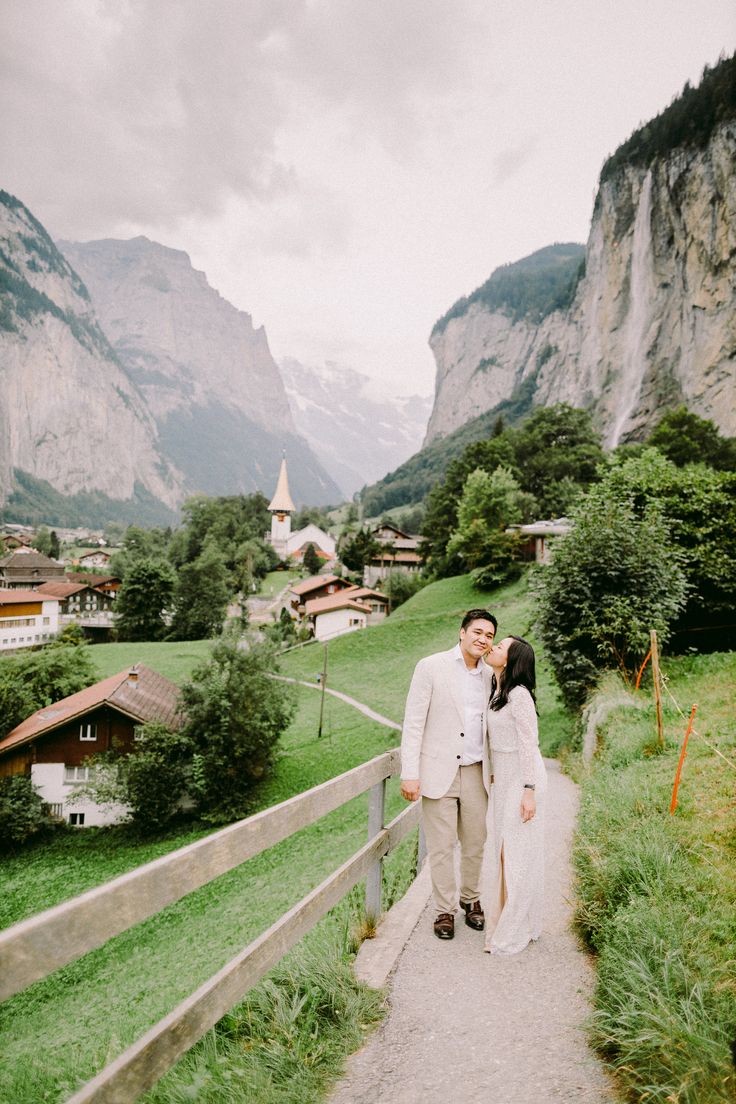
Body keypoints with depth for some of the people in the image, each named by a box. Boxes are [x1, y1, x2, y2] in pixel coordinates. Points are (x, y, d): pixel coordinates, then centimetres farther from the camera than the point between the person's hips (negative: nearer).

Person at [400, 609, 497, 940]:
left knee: (475, 843, 13)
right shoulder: (431, 667, -8)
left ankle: (471, 899, 35)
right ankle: (445, 909, 22)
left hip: (475, 773, 4)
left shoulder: (490, 675, 6)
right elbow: (413, 722, -9)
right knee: (441, 847, 5)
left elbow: (491, 727, 14)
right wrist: (410, 773, -13)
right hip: (438, 772, -4)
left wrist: (495, 771, 10)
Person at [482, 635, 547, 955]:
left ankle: (515, 932, 15)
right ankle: (503, 920, 30)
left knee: (518, 854, 2)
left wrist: (529, 791, -19)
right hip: (502, 778, 9)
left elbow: (529, 744, -19)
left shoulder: (519, 694, -19)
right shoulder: (497, 691, 8)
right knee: (499, 850, 15)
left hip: (521, 780, -9)